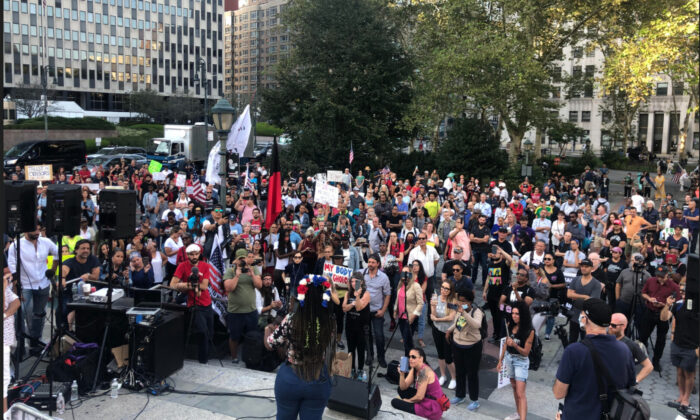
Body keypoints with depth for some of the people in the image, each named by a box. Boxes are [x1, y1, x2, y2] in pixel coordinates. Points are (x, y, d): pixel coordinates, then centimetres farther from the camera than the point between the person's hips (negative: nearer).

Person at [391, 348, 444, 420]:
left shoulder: (424, 371, -24)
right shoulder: (414, 369, 3)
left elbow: (419, 397, -23)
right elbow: (403, 387, 5)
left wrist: (408, 400, -4)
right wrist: (402, 374, -12)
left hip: (431, 409, -9)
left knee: (395, 402, -5)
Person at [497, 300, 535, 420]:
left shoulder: (529, 331, -18)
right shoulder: (510, 325, -3)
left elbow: (526, 352, -15)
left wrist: (515, 345, -32)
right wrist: (500, 360, 12)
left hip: (521, 361, -6)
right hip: (509, 358, 6)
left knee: (520, 393, -9)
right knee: (514, 387, 18)